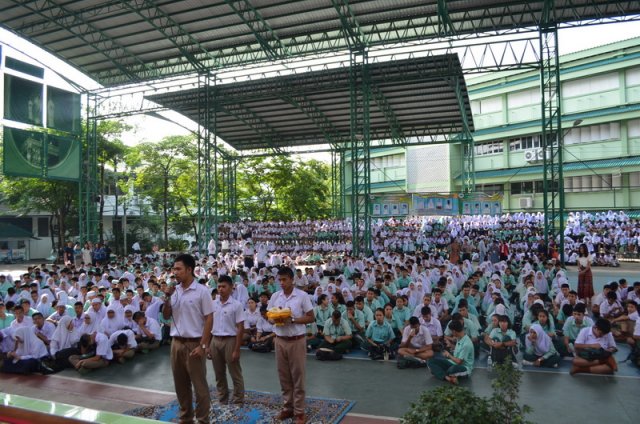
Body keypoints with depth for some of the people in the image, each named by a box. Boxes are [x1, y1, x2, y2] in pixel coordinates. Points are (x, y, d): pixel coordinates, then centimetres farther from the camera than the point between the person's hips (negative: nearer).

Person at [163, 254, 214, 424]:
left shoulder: (201, 291, -11)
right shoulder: (174, 291, 6)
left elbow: (209, 320, -11)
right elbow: (166, 316, 11)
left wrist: (203, 345, -15)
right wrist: (167, 298, -5)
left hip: (194, 343, -6)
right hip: (176, 343, 6)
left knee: (199, 385, 3)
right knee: (181, 384, 16)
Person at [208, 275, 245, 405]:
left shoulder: (236, 305, -9)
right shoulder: (212, 304, 4)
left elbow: (240, 328, -10)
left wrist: (237, 349, -13)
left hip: (230, 340, -4)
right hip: (215, 340, 5)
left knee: (235, 374, 5)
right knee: (219, 374, 15)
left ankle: (238, 402, 17)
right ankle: (222, 400, 29)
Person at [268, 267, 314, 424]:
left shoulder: (302, 296, -9)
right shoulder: (275, 296, 4)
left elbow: (311, 317, -7)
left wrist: (292, 320, -19)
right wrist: (274, 320, -13)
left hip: (297, 340, -4)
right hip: (280, 340, 4)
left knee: (297, 376, 4)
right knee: (284, 375, 13)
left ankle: (299, 411, 15)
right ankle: (288, 407, 27)